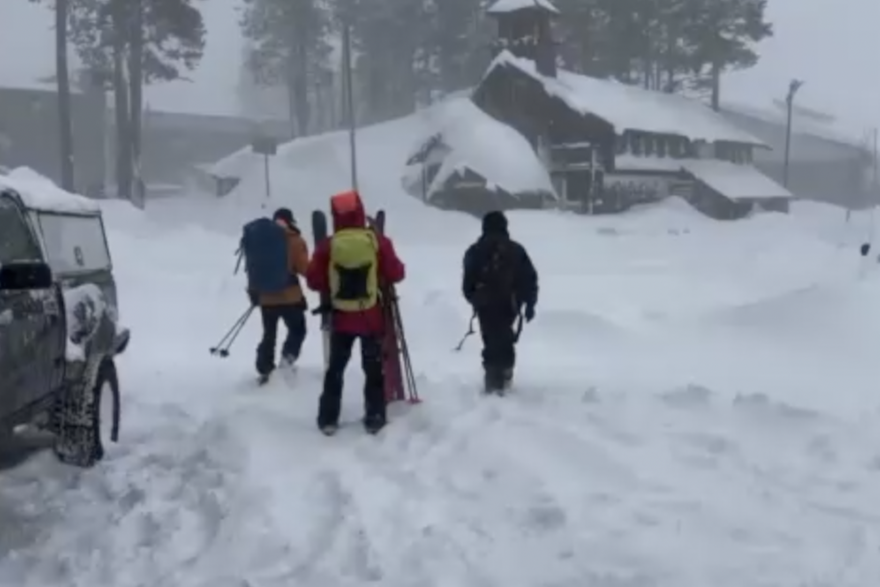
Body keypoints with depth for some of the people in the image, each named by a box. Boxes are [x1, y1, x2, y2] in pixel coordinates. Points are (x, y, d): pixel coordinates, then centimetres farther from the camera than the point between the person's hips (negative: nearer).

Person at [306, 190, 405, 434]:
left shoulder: (327, 246, -9)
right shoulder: (379, 242, -10)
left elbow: (313, 281, -5)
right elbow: (397, 273, -5)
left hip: (340, 317, 1)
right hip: (372, 317, -1)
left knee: (335, 368, 13)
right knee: (374, 368, 11)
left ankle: (328, 419, 16)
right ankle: (374, 418, 14)